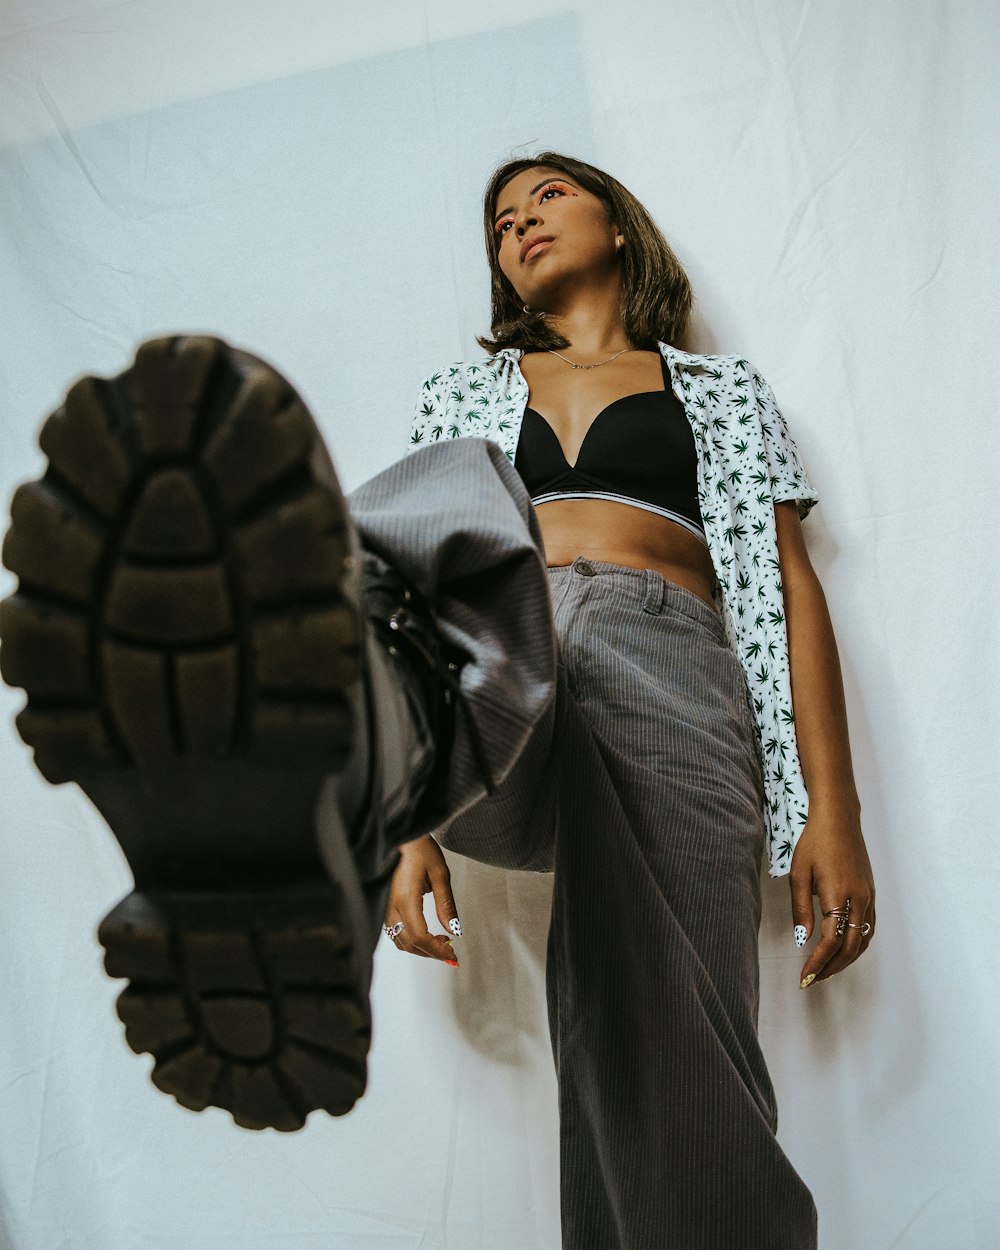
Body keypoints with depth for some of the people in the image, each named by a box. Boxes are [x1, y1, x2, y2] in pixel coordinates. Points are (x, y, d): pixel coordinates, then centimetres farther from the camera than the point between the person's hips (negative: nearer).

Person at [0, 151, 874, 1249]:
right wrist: (408, 819, 3)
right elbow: (442, 536, 16)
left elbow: (783, 580, 16)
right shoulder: (466, 389, 29)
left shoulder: (720, 386, 26)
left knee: (669, 1116, -14)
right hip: (496, 685, 0)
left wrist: (831, 808, 3)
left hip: (668, 677, 0)